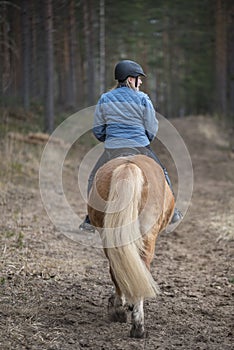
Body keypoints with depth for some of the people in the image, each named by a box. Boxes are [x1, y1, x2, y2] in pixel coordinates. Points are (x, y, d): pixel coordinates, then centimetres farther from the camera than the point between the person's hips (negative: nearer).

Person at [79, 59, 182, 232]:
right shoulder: (143, 99, -3)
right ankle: (171, 213, 26)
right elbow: (152, 129, 1)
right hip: (140, 148, -1)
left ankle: (91, 220, 12)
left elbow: (97, 130, 9)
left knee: (95, 179, 18)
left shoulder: (105, 99, 4)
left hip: (112, 149, 1)